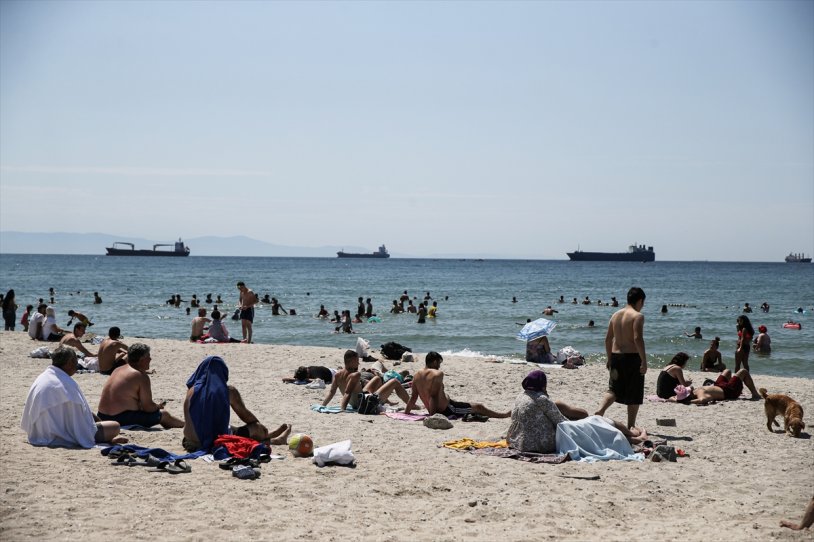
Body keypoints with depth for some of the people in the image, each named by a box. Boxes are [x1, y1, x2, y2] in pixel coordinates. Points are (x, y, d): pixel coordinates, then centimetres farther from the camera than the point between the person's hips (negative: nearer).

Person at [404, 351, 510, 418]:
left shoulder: (417, 376, 2)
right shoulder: (438, 373, -19)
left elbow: (413, 397, 2)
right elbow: (433, 396, -27)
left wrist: (406, 413, 9)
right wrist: (432, 415, -27)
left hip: (438, 412, 9)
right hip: (447, 410, -9)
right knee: (478, 407, 8)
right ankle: (505, 415, 23)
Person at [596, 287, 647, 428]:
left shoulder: (616, 315, 10)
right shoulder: (637, 316, -11)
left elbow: (608, 339, 13)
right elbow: (638, 339, -21)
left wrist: (610, 359, 20)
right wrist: (644, 361, -19)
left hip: (616, 356, 6)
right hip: (632, 357, -6)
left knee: (613, 389, 15)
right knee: (634, 394, 6)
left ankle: (600, 411, -8)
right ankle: (631, 426, 10)